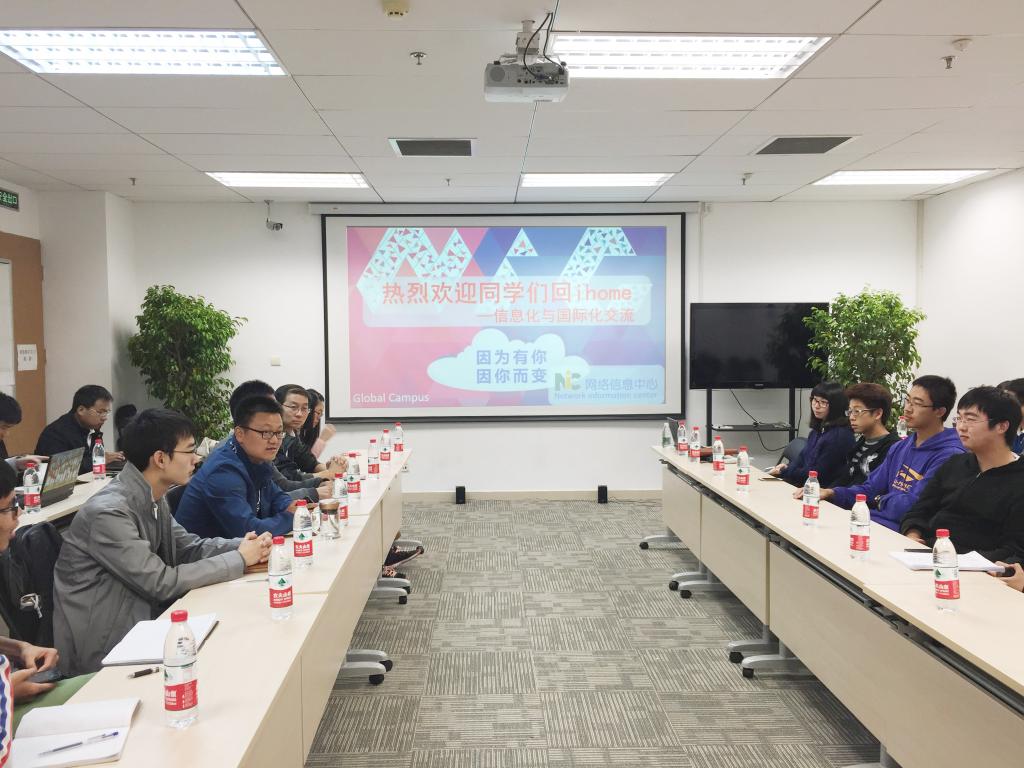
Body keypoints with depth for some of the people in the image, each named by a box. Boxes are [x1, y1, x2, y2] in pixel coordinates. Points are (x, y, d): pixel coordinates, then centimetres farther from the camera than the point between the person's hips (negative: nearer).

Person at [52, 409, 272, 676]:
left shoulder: (153, 498, 2)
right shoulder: (108, 512, -26)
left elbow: (189, 547, 9)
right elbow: (162, 583, -25)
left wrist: (245, 545, -8)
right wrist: (239, 560, -17)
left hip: (140, 618, 8)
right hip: (103, 647, -8)